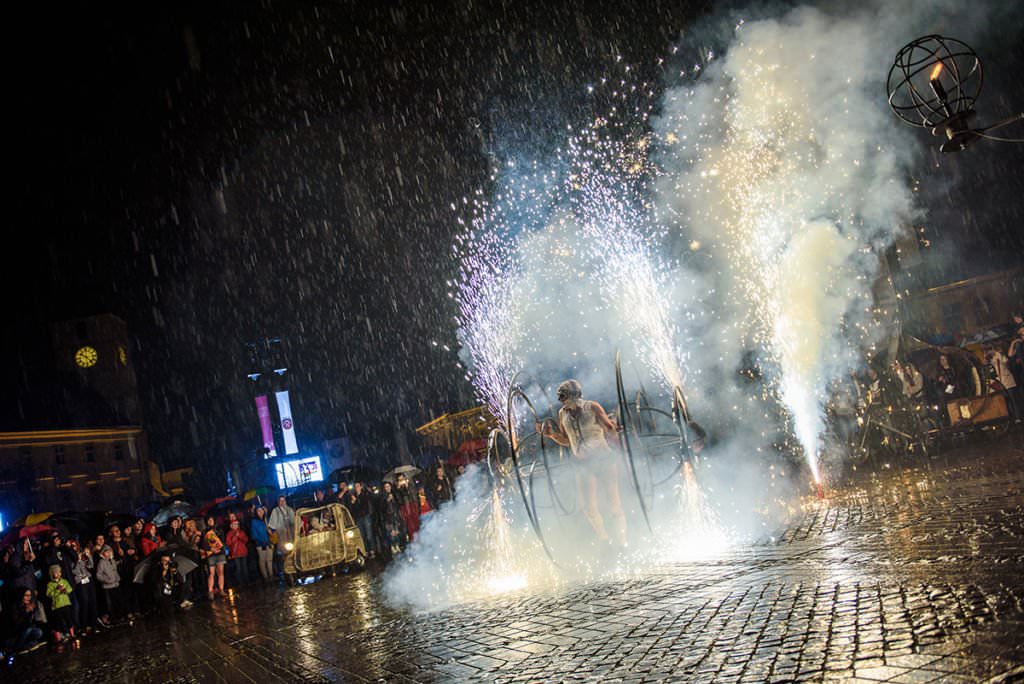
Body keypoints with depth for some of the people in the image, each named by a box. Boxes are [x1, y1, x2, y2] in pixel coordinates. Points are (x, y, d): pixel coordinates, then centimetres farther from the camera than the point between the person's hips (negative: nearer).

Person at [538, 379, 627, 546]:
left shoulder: (592, 407, -9)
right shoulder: (563, 414, 3)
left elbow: (611, 432, -5)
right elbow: (566, 441, 13)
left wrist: (611, 427, -25)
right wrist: (551, 434, -1)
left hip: (604, 459, -4)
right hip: (583, 464, 4)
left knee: (613, 504, -4)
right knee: (589, 507, 0)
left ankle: (622, 542, 15)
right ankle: (605, 541, 24)